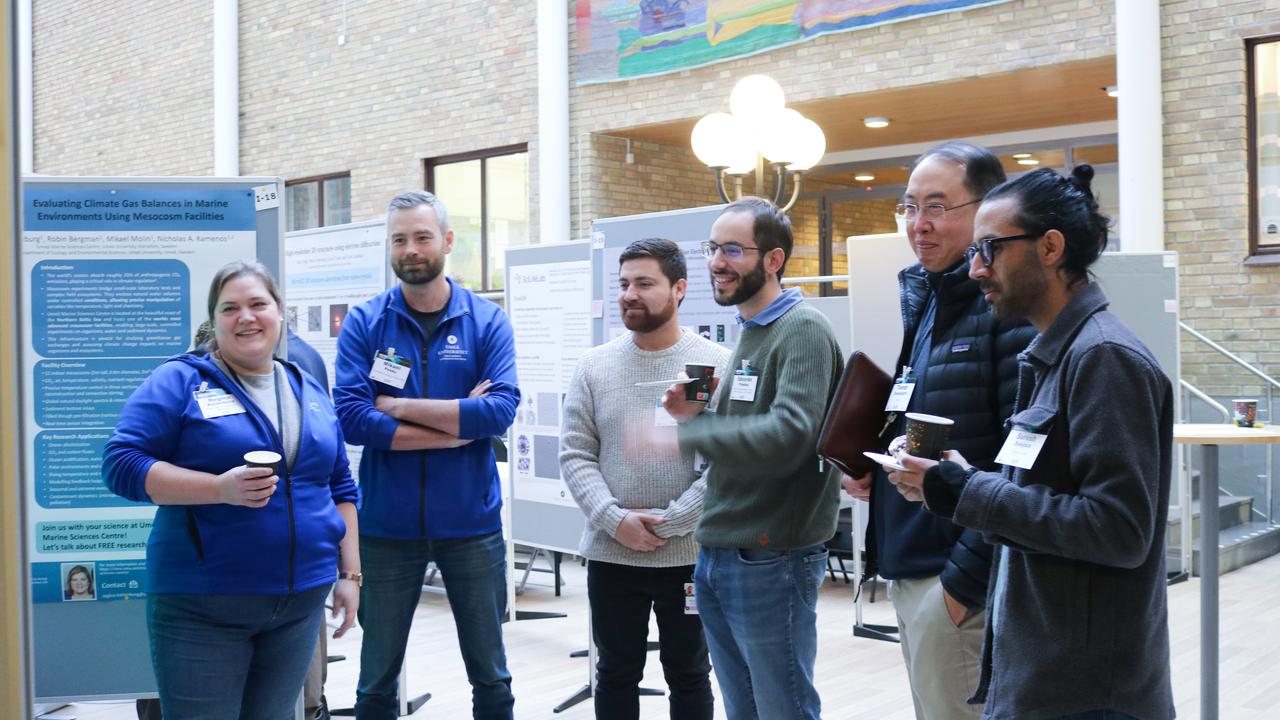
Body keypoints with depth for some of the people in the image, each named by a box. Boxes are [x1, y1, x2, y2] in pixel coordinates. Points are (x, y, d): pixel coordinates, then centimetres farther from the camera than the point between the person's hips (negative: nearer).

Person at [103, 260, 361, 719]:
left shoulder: (311, 394, 12)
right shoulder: (180, 381, -4)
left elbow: (340, 489, 16)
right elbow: (121, 463, -11)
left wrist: (349, 574, 10)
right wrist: (220, 488, -22)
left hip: (300, 603, 5)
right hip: (200, 605, -4)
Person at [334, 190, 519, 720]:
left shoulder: (487, 321, -2)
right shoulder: (364, 323, -2)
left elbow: (501, 410, -16)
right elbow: (351, 418, -15)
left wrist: (400, 406, -15)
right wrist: (459, 425, -15)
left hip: (472, 523, 0)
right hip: (386, 526, 0)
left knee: (490, 675, 14)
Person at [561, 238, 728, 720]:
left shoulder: (716, 364, -5)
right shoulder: (595, 365, 3)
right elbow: (575, 455, 0)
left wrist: (667, 522, -15)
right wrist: (615, 520, -13)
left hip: (691, 554, -2)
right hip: (610, 553, 2)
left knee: (689, 676, 14)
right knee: (615, 675, 15)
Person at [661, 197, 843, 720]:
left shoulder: (803, 331, -13)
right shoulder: (748, 333, 15)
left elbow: (788, 436, -27)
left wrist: (682, 436, -29)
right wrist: (697, 416, 0)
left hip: (771, 561, -9)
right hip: (717, 558, 9)